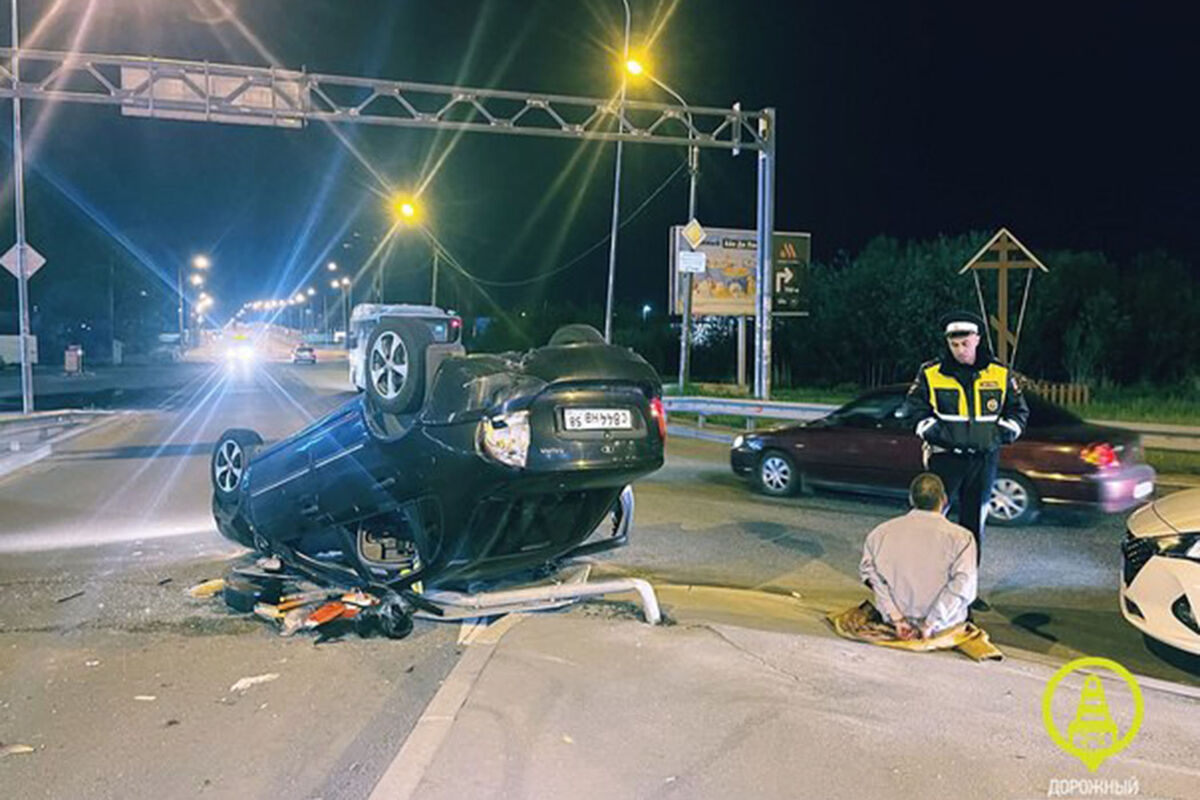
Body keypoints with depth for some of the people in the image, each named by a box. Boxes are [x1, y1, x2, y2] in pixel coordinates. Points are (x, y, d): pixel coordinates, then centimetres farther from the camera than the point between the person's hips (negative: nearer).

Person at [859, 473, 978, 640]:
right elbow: (962, 584, -23)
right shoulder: (961, 538, -16)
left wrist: (896, 618, -13)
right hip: (943, 624, -3)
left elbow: (870, 573, -13)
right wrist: (930, 625, -20)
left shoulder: (880, 533, -9)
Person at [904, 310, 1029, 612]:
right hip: (944, 456, -3)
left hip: (984, 459, 3)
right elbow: (915, 407, 4)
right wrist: (929, 427, -12)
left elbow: (1019, 409, 14)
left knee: (974, 524, 10)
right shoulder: (930, 374, -1)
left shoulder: (1000, 375, 6)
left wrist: (1008, 429, -2)